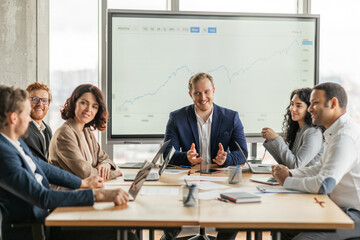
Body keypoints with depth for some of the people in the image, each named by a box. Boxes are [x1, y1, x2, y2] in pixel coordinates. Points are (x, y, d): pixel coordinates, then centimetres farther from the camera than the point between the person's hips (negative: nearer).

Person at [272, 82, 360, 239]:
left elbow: (324, 184, -28)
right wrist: (290, 173, 5)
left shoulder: (345, 136, -21)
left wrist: (286, 181, -13)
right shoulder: (335, 132, 13)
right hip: (341, 209, 10)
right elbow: (321, 167, 23)